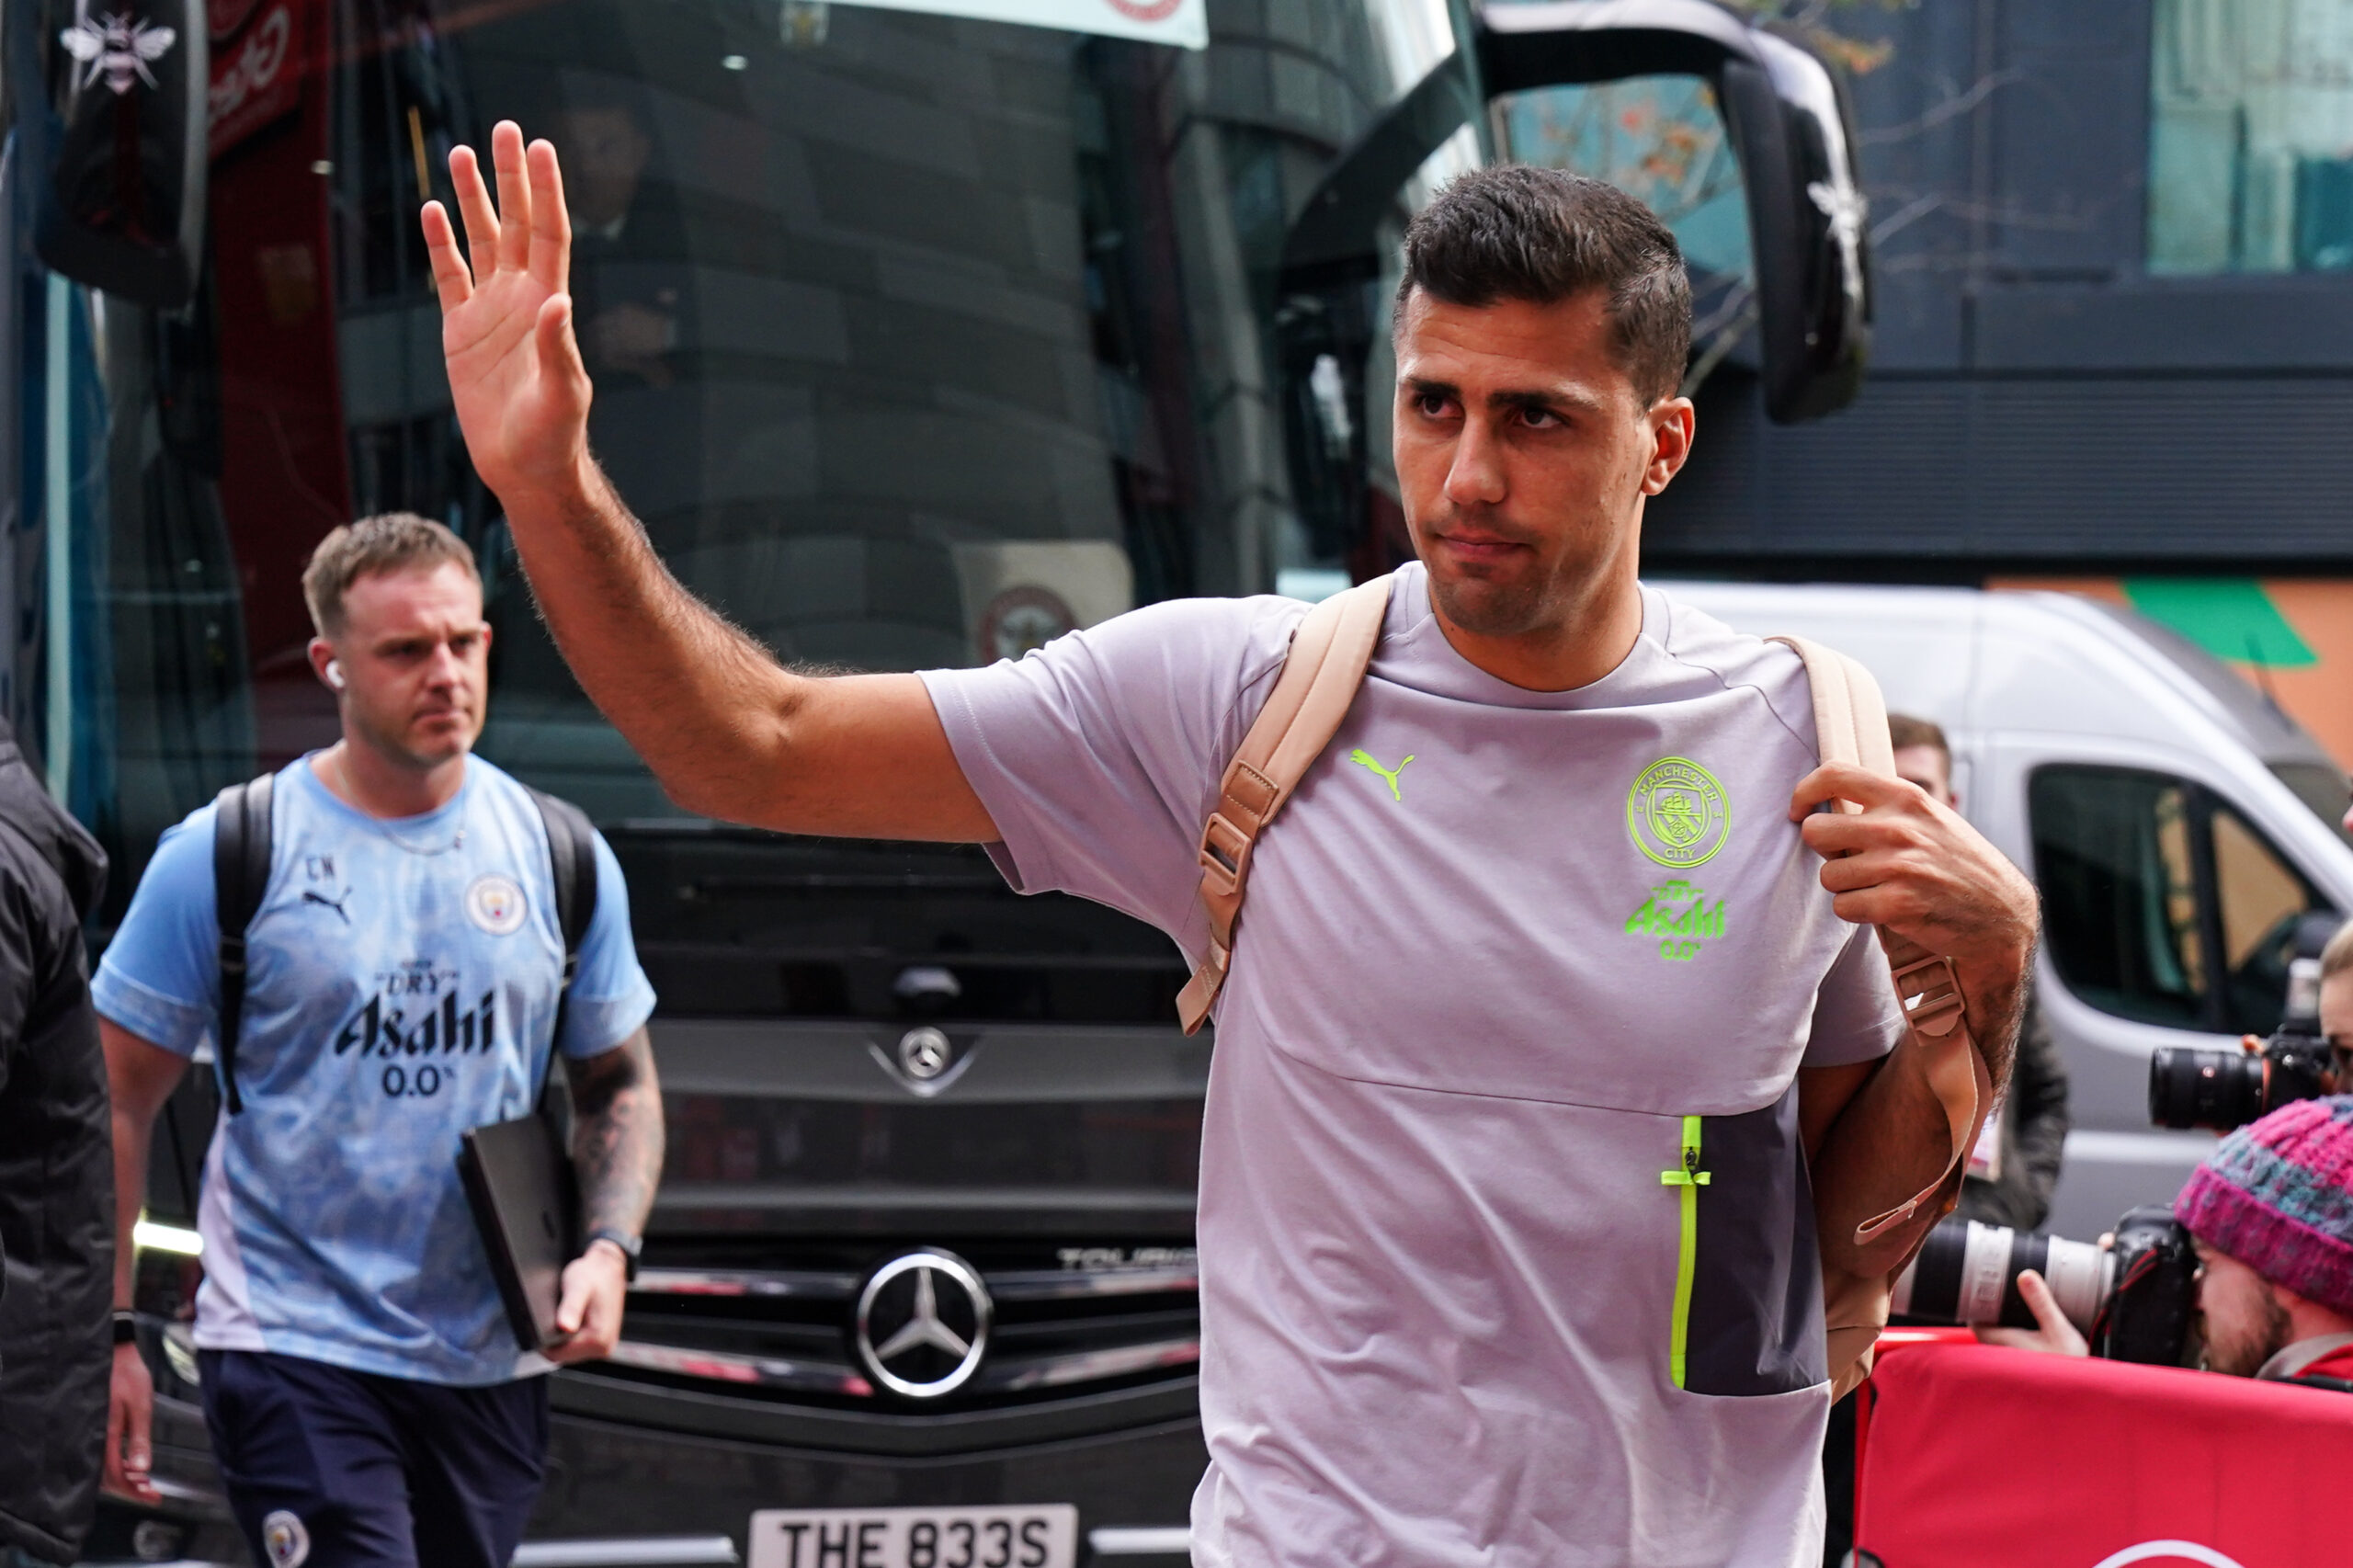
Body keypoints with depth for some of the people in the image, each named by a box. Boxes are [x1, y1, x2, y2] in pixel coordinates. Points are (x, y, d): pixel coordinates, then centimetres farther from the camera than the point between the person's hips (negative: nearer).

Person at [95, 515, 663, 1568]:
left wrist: (609, 1248, -2)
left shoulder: (560, 856, 7)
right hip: (292, 1352, -4)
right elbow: (116, 1102, 0)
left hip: (492, 1361, 4)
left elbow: (618, 1086, 16)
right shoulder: (223, 857, -4)